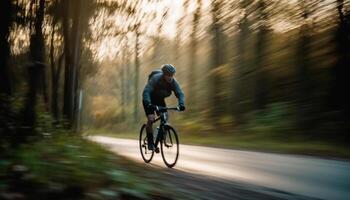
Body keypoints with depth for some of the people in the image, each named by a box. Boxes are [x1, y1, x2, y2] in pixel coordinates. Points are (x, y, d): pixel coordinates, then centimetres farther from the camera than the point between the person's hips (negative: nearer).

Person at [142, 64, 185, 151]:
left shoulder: (173, 82, -20)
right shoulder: (155, 79, -33)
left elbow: (180, 93, -24)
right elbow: (146, 92, -41)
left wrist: (181, 104, -44)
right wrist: (149, 105, -56)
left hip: (160, 99, 5)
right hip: (149, 100, -4)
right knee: (151, 119, -20)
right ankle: (150, 143, -10)